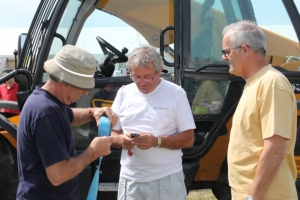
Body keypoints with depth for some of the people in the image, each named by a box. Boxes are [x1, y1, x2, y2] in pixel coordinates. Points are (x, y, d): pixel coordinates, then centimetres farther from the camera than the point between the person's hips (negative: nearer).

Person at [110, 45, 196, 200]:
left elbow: (188, 139, -4)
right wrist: (121, 140, -9)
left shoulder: (176, 93, -3)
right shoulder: (124, 93, 8)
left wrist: (157, 141, -19)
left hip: (166, 179, -3)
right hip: (130, 179, 3)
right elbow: (112, 133, 14)